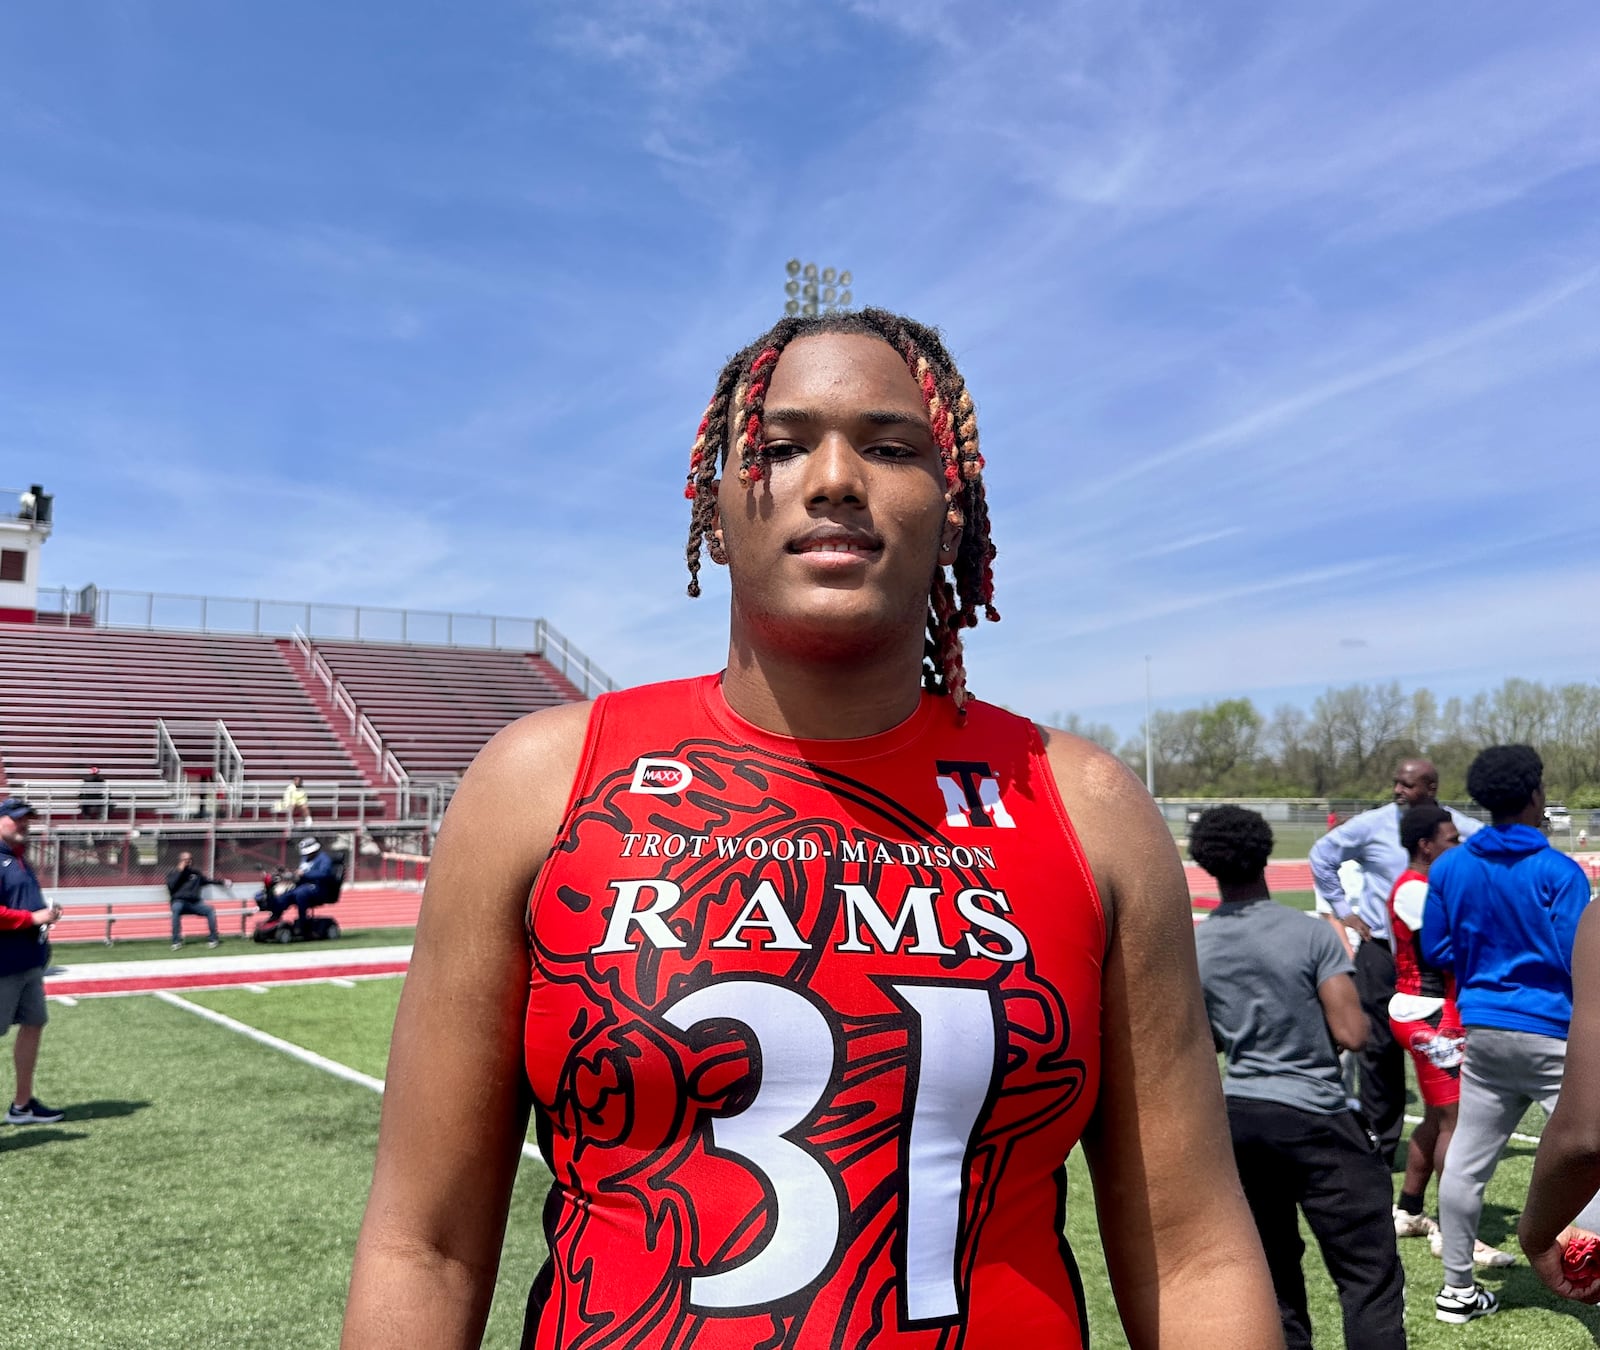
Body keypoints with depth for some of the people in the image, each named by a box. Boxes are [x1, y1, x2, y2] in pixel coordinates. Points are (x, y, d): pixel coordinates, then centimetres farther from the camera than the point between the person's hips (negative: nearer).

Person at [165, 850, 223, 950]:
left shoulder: (196, 873, 22)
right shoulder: (173, 874, 12)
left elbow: (209, 880, 23)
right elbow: (171, 886, -6)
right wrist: (180, 871, -5)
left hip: (194, 903, 3)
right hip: (179, 902, -3)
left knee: (210, 910, -23)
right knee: (176, 909, -38)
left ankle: (212, 938, -13)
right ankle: (176, 941, -34)